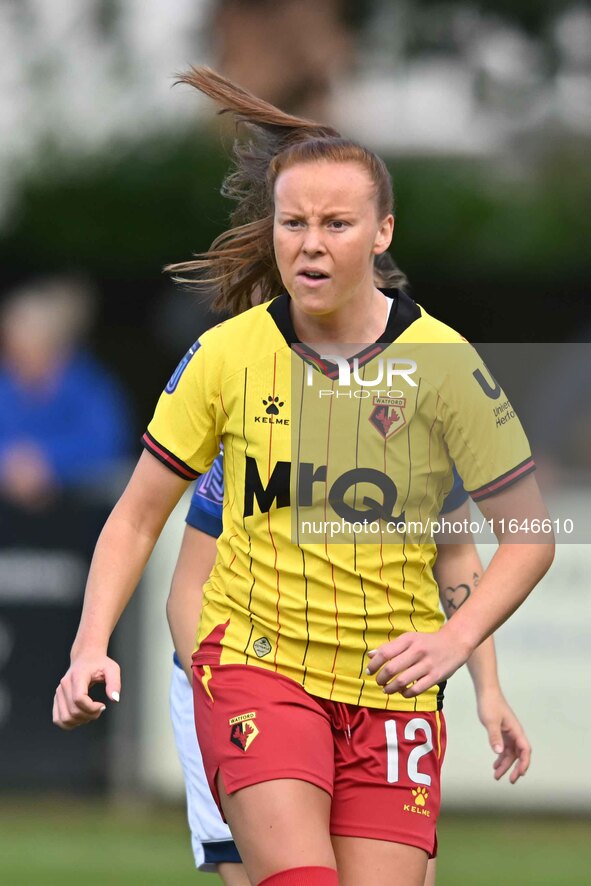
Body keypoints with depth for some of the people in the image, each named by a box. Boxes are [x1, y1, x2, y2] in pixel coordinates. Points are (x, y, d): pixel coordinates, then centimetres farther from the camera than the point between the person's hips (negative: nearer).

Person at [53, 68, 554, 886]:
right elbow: (138, 516, 7)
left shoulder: (440, 362, -5)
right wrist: (92, 647, -7)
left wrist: (455, 638, -13)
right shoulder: (227, 354, -3)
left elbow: (528, 535, 3)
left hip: (390, 687, 1)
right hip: (253, 664, -1)